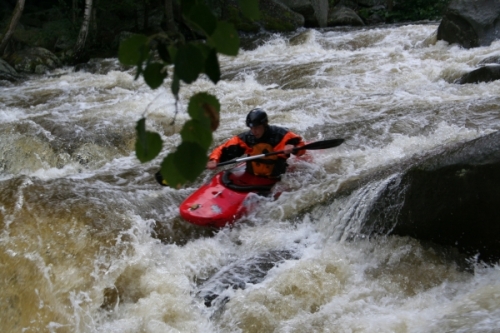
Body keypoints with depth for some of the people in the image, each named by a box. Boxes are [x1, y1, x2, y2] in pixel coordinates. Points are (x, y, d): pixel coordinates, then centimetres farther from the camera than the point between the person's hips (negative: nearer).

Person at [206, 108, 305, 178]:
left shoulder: (280, 134, -9)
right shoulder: (246, 138, -4)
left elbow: (300, 145, -6)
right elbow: (223, 150, -4)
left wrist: (293, 148, -29)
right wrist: (213, 160, -24)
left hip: (274, 180, -4)